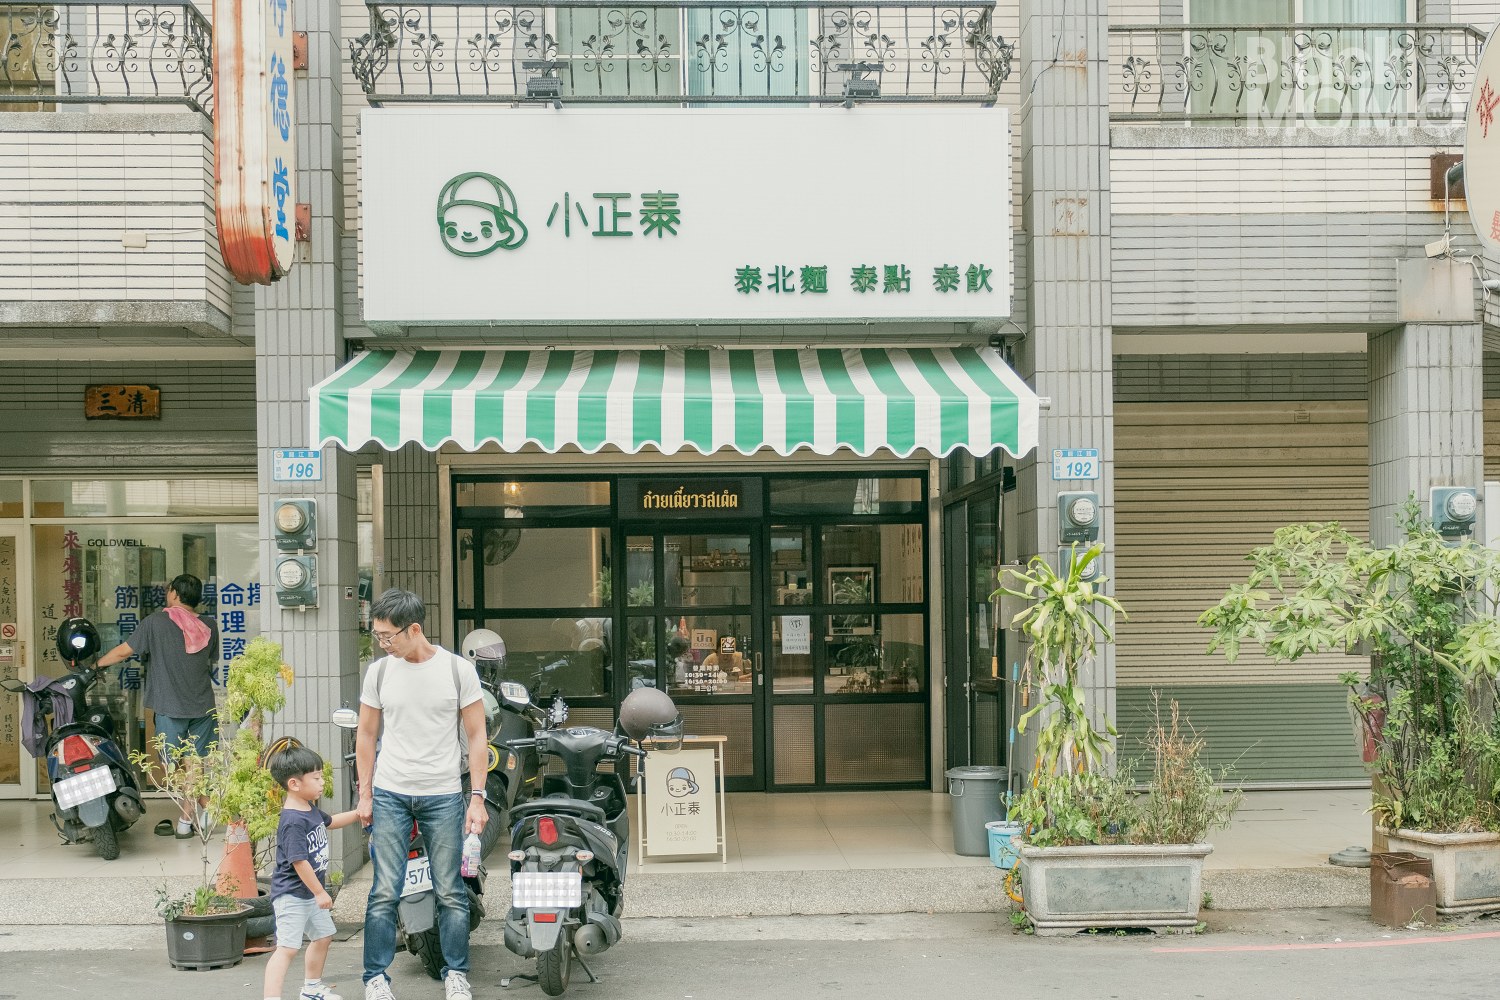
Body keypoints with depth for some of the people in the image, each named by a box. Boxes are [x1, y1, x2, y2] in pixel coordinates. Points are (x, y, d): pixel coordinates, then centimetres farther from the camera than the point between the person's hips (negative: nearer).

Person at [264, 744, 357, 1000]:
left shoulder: (311, 809, 6)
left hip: (311, 893, 11)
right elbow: (299, 862, -26)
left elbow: (329, 822, 30)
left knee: (323, 936, 23)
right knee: (287, 948, -17)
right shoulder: (293, 821, -25)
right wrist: (320, 893, -19)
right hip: (292, 895, -11)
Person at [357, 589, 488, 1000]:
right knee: (385, 892, -1)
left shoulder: (458, 669, -4)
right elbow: (366, 735, 12)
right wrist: (364, 794, 8)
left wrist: (477, 797, -4)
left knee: (450, 892, 3)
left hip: (444, 796, -1)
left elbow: (476, 735, 0)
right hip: (390, 794, 1)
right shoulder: (379, 671, 3)